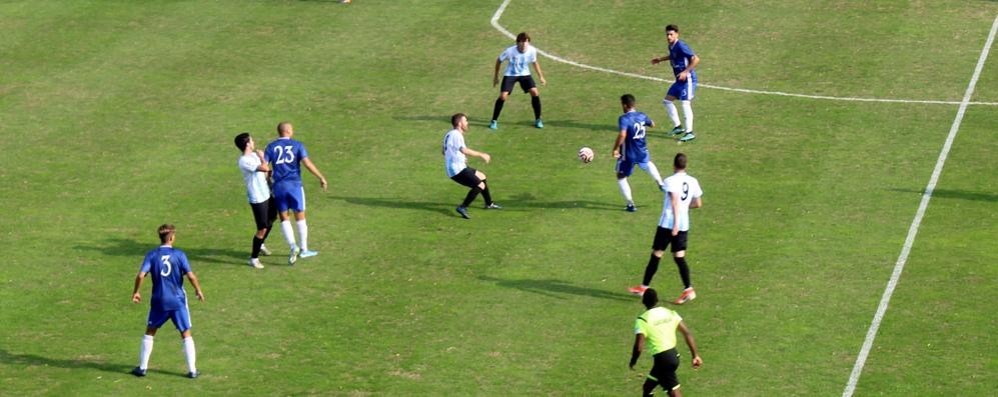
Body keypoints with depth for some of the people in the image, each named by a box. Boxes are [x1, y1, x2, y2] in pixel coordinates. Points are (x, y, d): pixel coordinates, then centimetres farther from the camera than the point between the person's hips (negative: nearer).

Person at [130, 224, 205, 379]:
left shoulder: (152, 255, -3)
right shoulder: (179, 254, -7)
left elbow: (141, 275, -12)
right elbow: (191, 275, -12)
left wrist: (136, 292, 2)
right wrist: (198, 290, 4)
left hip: (159, 301, 1)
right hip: (178, 300, -1)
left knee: (150, 332, 17)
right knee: (186, 334, 9)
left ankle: (142, 367, 18)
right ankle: (192, 370, 6)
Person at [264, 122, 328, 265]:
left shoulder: (271, 147, 4)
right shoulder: (297, 145, 0)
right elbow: (307, 163, -10)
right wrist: (321, 178, -5)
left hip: (279, 186, 1)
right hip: (295, 184, -1)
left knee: (284, 218, 9)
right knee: (300, 217, 11)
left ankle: (293, 246, -10)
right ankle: (304, 249, 17)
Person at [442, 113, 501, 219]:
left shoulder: (449, 134, 15)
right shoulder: (456, 135, -18)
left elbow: (444, 151, 27)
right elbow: (464, 150, -34)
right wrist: (481, 154, -27)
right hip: (457, 171, -11)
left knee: (482, 177, 23)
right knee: (480, 185, -15)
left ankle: (489, 203, 36)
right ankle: (463, 207, -14)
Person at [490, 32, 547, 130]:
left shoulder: (532, 50, -19)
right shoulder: (510, 51, -26)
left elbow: (534, 62, 4)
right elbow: (499, 60, -7)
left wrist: (541, 76, 6)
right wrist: (496, 76, 0)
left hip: (524, 74, 2)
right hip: (510, 74, -2)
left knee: (535, 93, -14)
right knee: (503, 96, -15)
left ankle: (538, 120, 3)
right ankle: (494, 121, 2)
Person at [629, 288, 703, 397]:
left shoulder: (642, 320, -10)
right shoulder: (670, 314, 6)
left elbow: (639, 347, -17)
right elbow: (688, 334, 1)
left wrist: (633, 361, 2)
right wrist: (695, 355, 5)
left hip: (662, 359, -8)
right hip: (673, 354, 8)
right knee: (647, 388, 24)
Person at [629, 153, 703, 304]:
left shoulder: (671, 181, -11)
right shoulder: (693, 182, 7)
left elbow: (675, 201, -25)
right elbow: (698, 204, 14)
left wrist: (675, 223, -30)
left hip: (668, 223, -5)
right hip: (684, 225, 5)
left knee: (656, 255, 6)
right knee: (679, 257, 5)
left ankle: (644, 286, 16)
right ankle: (688, 289, -9)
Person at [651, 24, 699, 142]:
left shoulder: (681, 46, -20)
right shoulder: (671, 46, 7)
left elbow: (696, 59, -23)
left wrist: (685, 72, -26)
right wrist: (660, 59, 27)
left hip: (688, 79, -10)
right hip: (680, 80, 10)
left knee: (685, 102, -16)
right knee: (667, 100, 13)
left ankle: (689, 132, -15)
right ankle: (678, 127, 21)